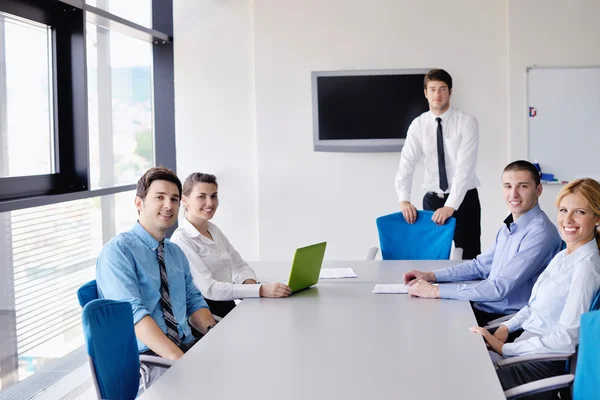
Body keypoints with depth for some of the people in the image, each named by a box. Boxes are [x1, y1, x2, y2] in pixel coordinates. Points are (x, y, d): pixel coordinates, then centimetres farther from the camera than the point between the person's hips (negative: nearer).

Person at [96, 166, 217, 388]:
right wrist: (178, 359, -29)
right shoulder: (118, 251, -8)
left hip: (188, 346, 7)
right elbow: (133, 313, -19)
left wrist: (213, 331, -5)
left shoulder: (176, 252, 17)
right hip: (144, 358, -7)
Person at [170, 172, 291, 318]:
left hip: (229, 308, 7)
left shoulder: (214, 230, 13)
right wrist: (261, 290, -30)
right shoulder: (181, 240, -13)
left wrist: (250, 283, -10)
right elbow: (208, 288, -22)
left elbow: (240, 265, 14)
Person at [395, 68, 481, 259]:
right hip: (432, 200, 3)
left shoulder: (467, 123, -10)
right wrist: (404, 199, -24)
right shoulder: (418, 125, 0)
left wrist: (451, 205, -29)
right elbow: (406, 164, -8)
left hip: (464, 200, -3)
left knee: (468, 258, 1)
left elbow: (465, 167, -20)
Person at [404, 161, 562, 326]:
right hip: (482, 307, 8)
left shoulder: (540, 233, -20)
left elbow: (499, 288, -25)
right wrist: (431, 275, 9)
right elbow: (480, 265, 22)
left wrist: (436, 290, -23)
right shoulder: (509, 226, 11)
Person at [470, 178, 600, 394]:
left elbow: (566, 338, -21)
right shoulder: (562, 256, 9)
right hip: (527, 342, 8)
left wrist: (503, 348, -17)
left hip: (545, 360, -8)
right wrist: (506, 327, 0)